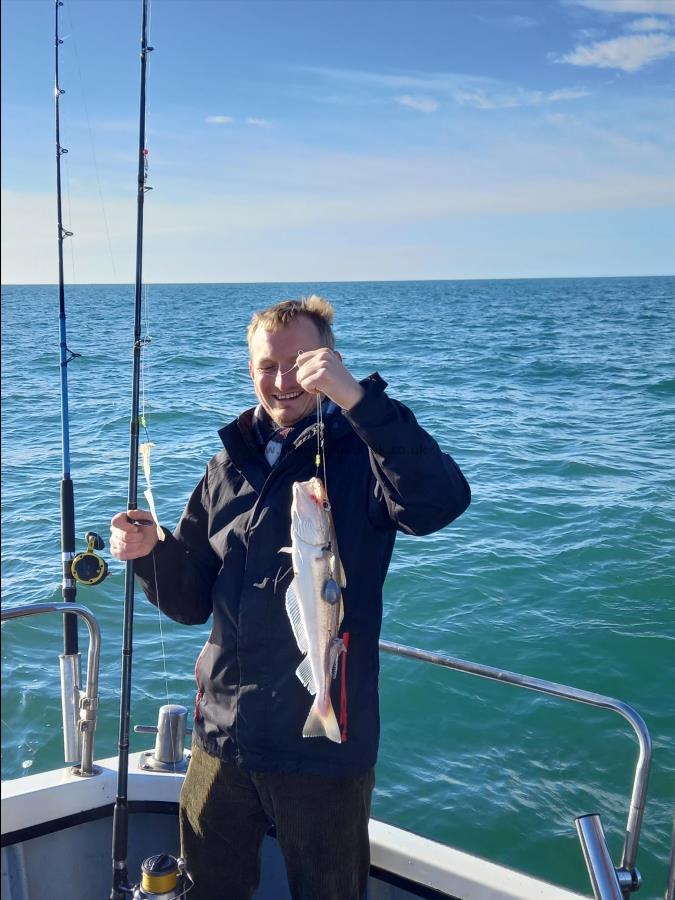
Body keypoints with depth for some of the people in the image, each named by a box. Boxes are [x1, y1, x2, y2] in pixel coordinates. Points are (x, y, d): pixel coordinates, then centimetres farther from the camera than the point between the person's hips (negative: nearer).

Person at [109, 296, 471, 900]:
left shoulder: (361, 455, -10)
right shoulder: (229, 466, 6)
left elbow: (442, 503, -32)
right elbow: (192, 602, 9)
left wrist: (357, 397, -39)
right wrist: (151, 552, -10)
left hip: (324, 744, -4)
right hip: (223, 737, 5)